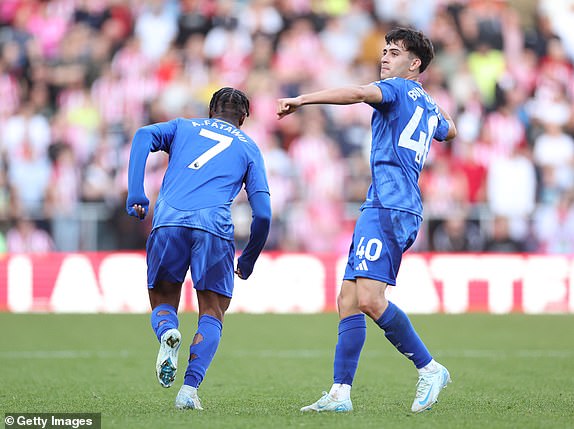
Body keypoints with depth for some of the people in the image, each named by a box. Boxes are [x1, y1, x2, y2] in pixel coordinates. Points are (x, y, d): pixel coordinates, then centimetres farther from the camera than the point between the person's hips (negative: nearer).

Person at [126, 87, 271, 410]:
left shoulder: (183, 127, 27)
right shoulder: (248, 147, 24)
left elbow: (145, 136, 5)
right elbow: (263, 212, 13)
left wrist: (136, 195, 2)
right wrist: (249, 260, 26)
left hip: (168, 223, 1)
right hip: (214, 226, -1)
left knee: (162, 303, 17)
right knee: (212, 314, 11)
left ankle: (167, 333, -20)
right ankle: (190, 389, -10)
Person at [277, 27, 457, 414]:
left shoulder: (398, 89, 0)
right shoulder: (430, 108, 25)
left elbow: (360, 93, -23)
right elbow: (450, 131, 49)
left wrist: (303, 99, -26)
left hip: (387, 206, -10)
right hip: (393, 210, 10)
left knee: (370, 299, -20)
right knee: (349, 299, 3)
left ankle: (429, 370, -10)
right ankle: (340, 393, -2)